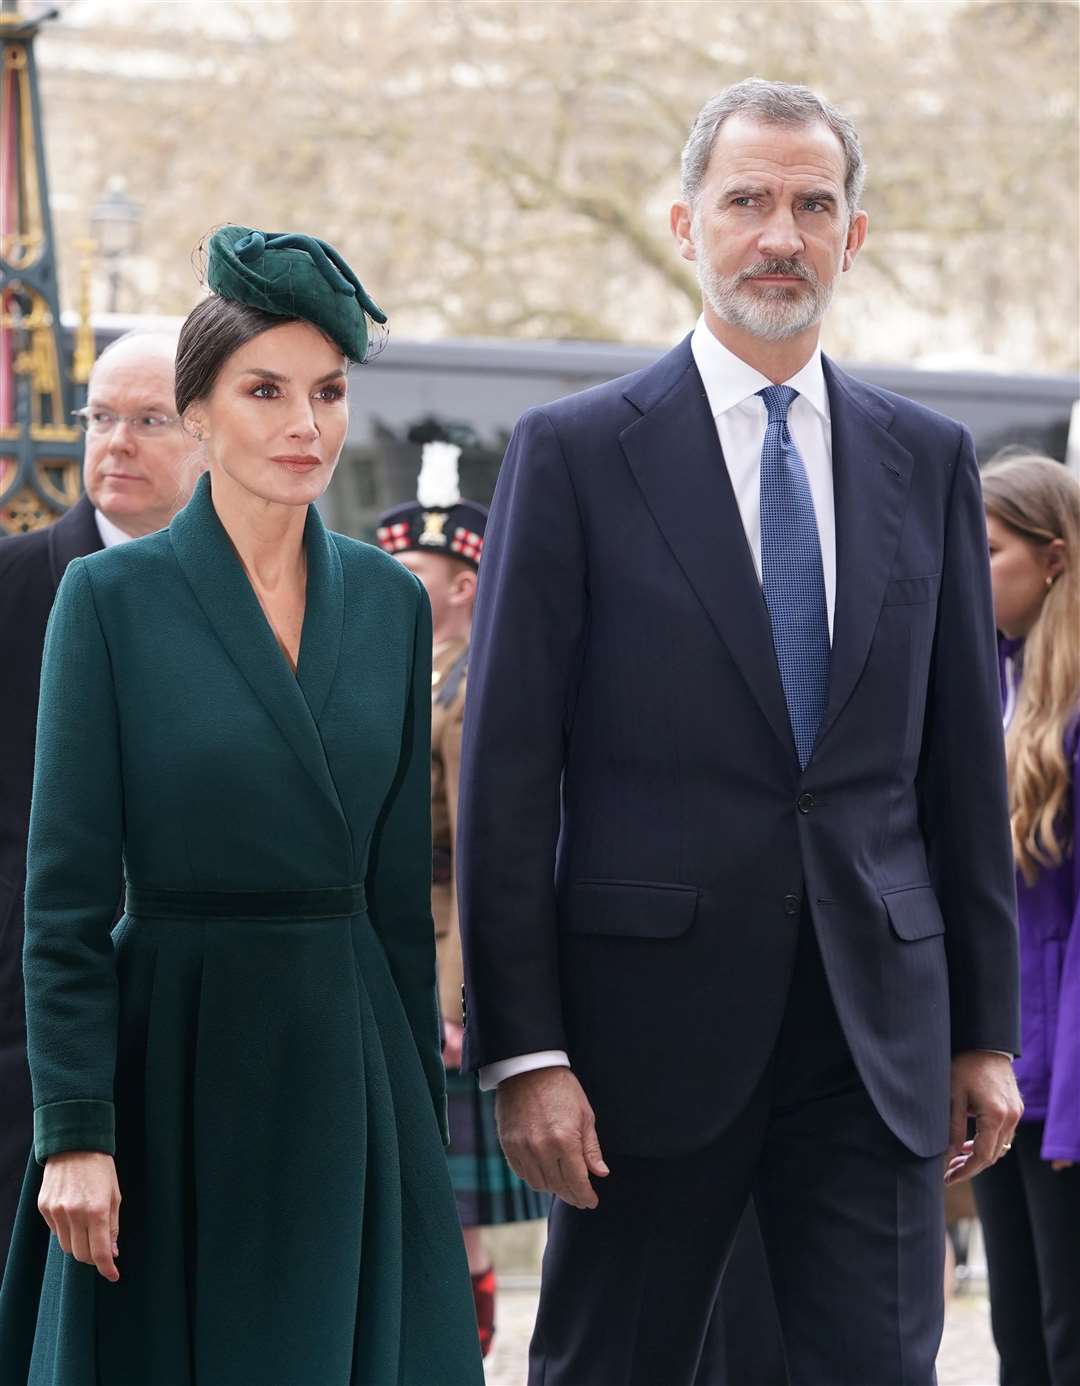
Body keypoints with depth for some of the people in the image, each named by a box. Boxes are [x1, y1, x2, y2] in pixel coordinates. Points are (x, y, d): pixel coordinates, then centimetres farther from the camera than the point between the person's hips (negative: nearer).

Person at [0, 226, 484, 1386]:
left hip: (350, 1056, 4)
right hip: (176, 1059, -4)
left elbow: (401, 881, 11)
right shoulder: (114, 596, -5)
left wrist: (421, 1106, 10)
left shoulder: (389, 600, 7)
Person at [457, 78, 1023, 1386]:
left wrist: (987, 1027, 9)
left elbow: (964, 761, 12)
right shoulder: (575, 452, -1)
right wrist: (522, 1048, -9)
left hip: (878, 1025, 3)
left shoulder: (927, 459, 10)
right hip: (650, 1018, -2)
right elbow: (507, 773, -4)